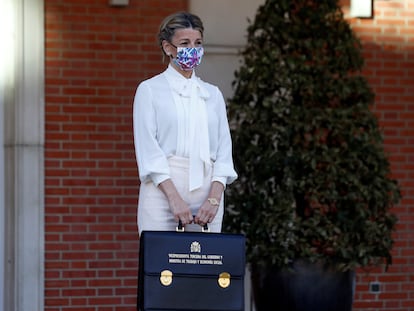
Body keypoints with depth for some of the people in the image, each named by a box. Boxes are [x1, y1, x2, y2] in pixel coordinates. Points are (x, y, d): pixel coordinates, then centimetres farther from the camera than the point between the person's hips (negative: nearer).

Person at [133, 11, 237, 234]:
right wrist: (174, 198, -16)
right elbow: (148, 150, -6)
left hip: (207, 192, 3)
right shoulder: (150, 90, 4)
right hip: (162, 190, -3)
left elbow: (224, 151, 8)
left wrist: (214, 198, -8)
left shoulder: (213, 94, 15)